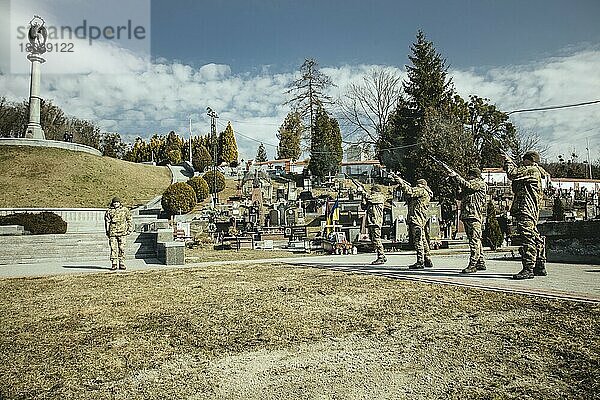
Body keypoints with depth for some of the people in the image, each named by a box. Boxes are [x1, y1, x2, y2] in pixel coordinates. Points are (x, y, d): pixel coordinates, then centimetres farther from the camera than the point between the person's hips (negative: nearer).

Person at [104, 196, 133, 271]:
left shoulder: (125, 210, 7)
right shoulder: (109, 211, 7)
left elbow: (129, 220, 11)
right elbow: (107, 222, 11)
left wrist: (130, 229, 6)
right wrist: (107, 231, 7)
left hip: (122, 232, 0)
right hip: (112, 232, 0)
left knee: (122, 248, 1)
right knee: (113, 248, -1)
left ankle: (121, 263, 9)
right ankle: (114, 264, 5)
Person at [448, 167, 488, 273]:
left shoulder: (480, 183, -1)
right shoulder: (471, 183, 26)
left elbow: (467, 186, -17)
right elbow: (460, 196, 25)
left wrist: (456, 176, -11)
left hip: (474, 215, -10)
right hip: (466, 215, 10)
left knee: (474, 240, -12)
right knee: (475, 240, 12)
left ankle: (472, 265, -16)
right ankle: (481, 263, 18)